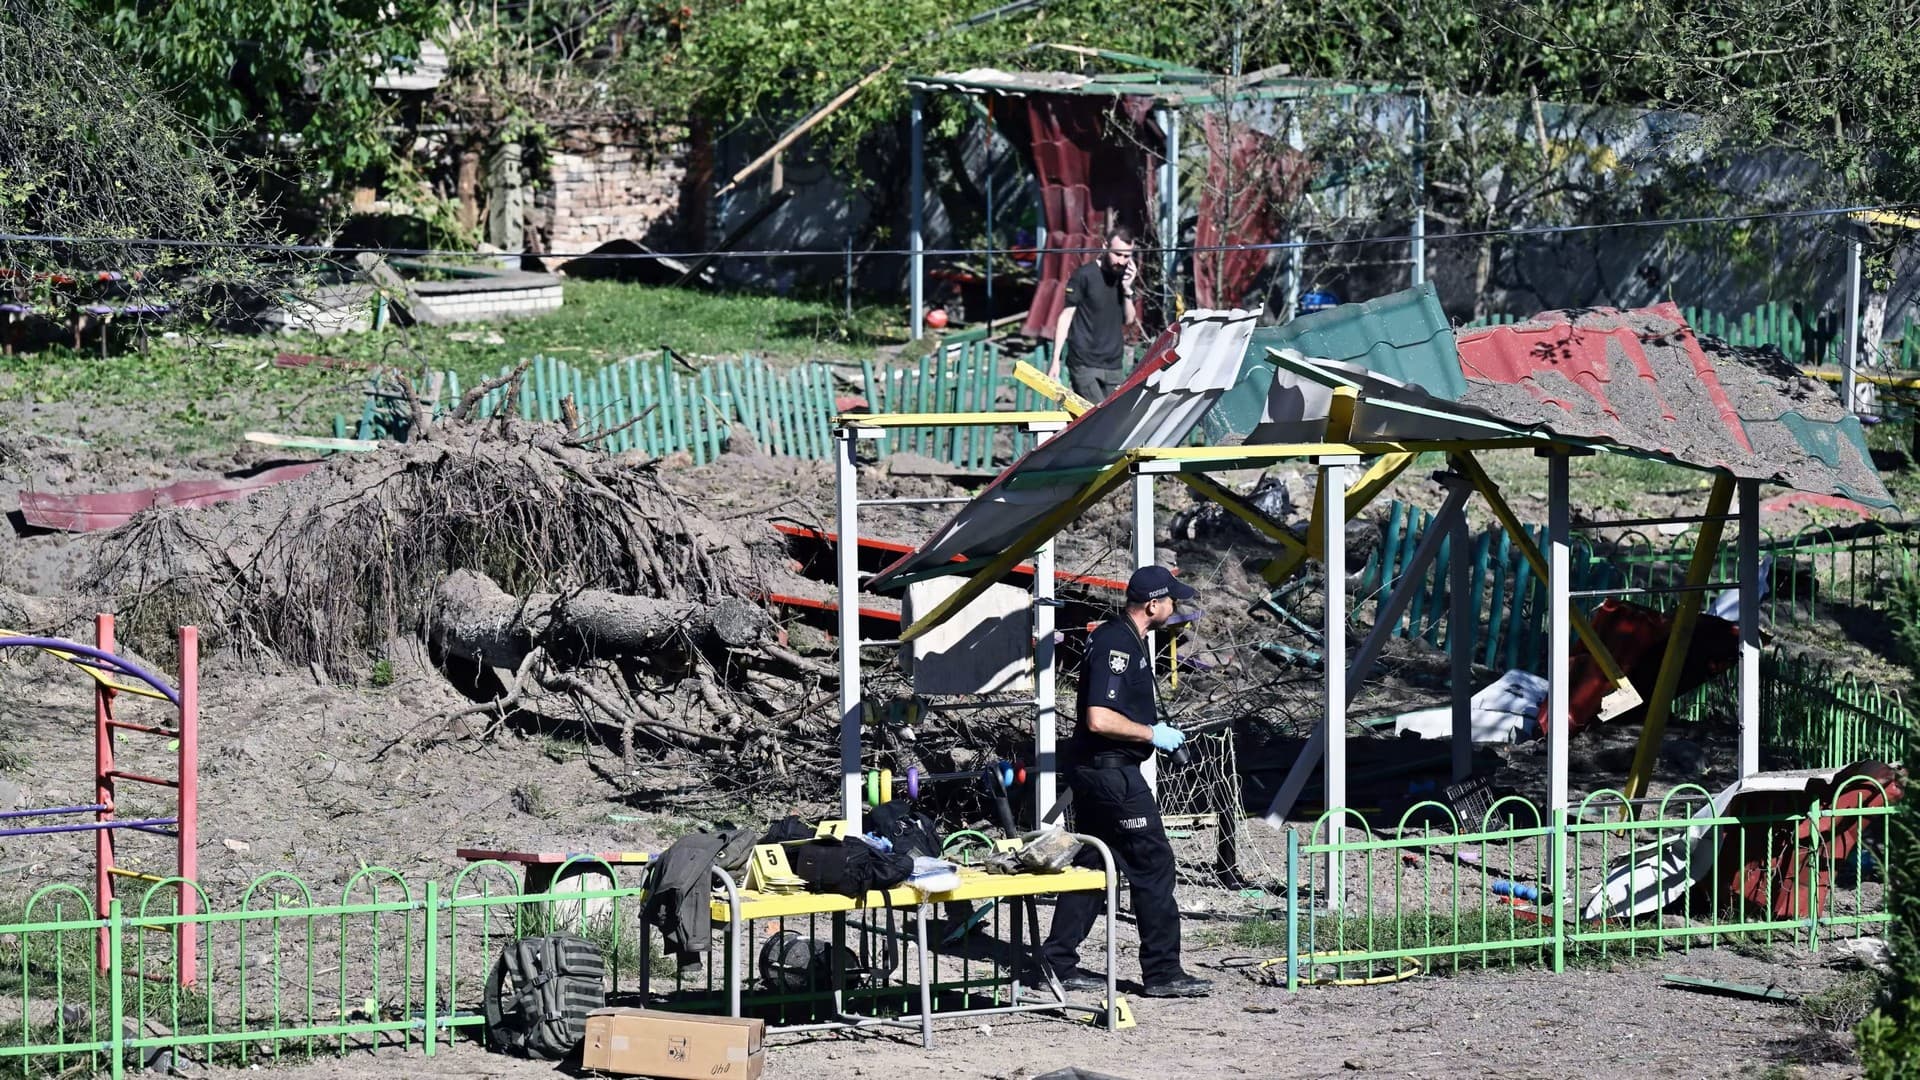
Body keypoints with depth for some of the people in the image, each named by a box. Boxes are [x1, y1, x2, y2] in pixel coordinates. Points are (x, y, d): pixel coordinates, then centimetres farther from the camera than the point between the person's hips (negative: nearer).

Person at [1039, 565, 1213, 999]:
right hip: (1111, 771, -11)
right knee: (1153, 863, -6)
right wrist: (1151, 734, -16)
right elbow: (1099, 719, -26)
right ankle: (1162, 971, -3)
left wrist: (1151, 727, 18)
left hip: (1092, 769, 11)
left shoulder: (1116, 637, 14)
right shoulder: (1117, 646, -19)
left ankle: (1058, 963, 16)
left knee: (1091, 863, 14)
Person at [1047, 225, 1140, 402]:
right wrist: (1055, 360, -12)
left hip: (1113, 366, 6)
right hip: (1085, 365, -6)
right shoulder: (1084, 276, -7)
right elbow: (1065, 317, -7)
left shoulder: (1124, 277, 11)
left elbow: (1129, 320, 12)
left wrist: (1127, 290, -4)